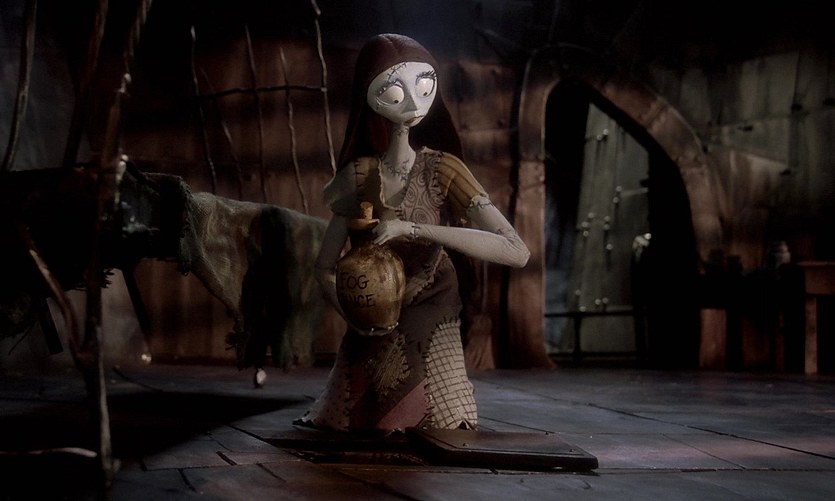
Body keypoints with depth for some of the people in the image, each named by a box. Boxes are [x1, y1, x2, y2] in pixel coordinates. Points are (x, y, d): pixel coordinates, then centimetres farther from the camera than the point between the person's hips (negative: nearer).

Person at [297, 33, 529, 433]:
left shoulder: (442, 170, -11)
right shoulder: (359, 176, -6)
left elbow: (517, 253, -23)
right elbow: (326, 269, 1)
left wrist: (415, 229, -31)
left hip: (429, 338, -2)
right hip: (371, 342, 2)